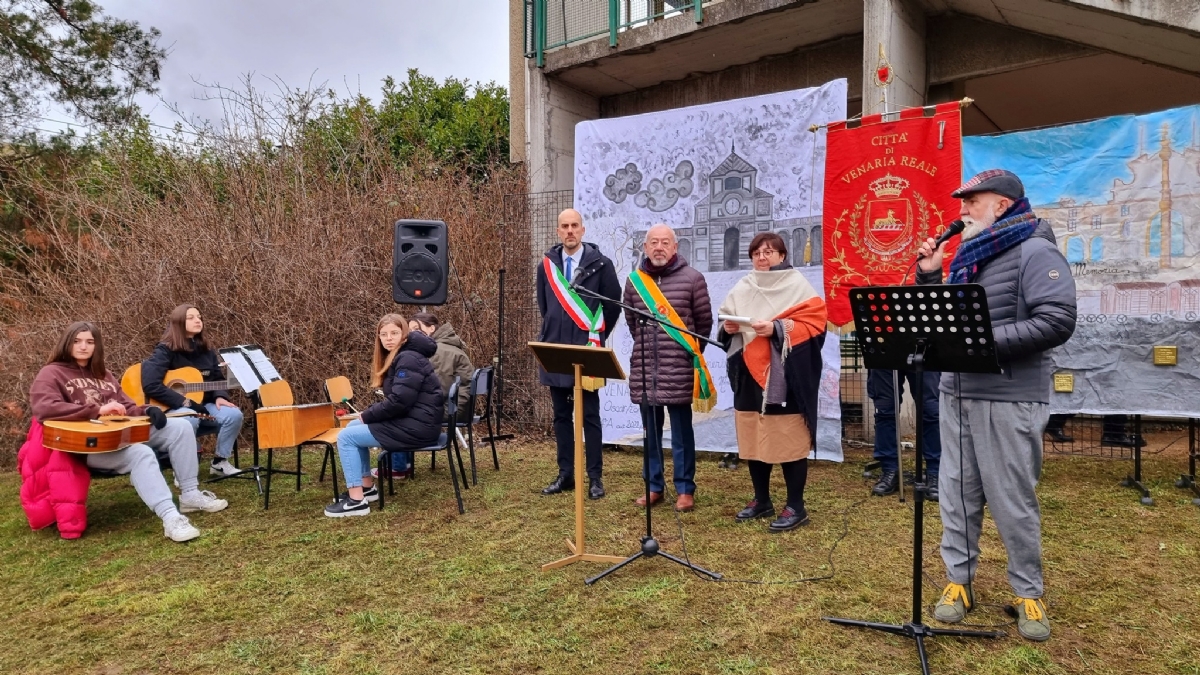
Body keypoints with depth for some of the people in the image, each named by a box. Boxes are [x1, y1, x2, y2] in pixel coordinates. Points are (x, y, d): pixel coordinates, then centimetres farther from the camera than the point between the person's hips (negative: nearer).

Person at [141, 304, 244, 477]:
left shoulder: (206, 351, 10)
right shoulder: (165, 351, -11)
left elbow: (218, 378, 14)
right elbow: (151, 386, -23)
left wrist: (220, 396, -10)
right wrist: (186, 402, -24)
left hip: (202, 405, 6)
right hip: (173, 409, -6)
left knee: (234, 414, -22)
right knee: (190, 419, -39)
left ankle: (220, 462, -1)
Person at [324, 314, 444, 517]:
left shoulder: (409, 359, -16)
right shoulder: (399, 357, 16)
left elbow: (398, 402, -23)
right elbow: (395, 400, 18)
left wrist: (366, 416, -10)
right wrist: (367, 415, 2)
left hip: (417, 426, -11)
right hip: (409, 421, 11)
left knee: (346, 437, -7)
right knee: (353, 427, 20)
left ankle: (357, 501, -7)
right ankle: (367, 487, 21)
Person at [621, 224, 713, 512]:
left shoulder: (692, 278, -3)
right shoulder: (634, 280, 7)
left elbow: (704, 322, 3)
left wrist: (692, 353, 10)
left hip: (679, 369, -3)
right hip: (644, 368, 3)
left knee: (681, 431, 4)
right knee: (651, 431, 11)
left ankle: (685, 489, 14)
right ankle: (653, 486, 23)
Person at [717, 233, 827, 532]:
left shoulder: (797, 285, -1)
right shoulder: (741, 289, 15)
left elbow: (814, 324, -10)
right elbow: (726, 331, 19)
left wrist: (777, 329, -21)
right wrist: (728, 328, -4)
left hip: (784, 377, -5)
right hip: (749, 376, 6)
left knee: (788, 441, -3)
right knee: (753, 440, 10)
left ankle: (796, 506, 8)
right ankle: (761, 500, 24)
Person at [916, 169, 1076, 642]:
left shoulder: (1034, 252, -7)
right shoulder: (968, 257, 16)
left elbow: (1057, 322, -19)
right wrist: (928, 275, 6)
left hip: (1009, 398, -7)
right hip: (957, 393, 7)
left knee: (1012, 501, 2)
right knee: (957, 493, 10)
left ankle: (1028, 593, 18)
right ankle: (959, 581, 21)